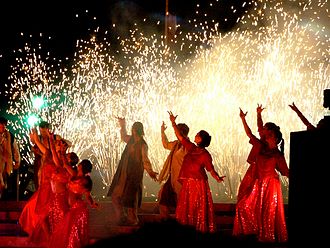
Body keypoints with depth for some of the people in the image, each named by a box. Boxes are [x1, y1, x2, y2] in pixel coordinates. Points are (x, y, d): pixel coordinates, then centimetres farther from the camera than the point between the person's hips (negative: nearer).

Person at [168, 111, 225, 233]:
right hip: (187, 183, 6)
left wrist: (217, 178, -29)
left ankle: (201, 229, 1)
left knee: (199, 208, -4)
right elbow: (179, 136, 13)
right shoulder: (191, 147, 8)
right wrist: (173, 123, 9)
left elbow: (211, 169, -11)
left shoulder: (205, 154, -9)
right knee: (186, 207, 6)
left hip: (199, 183, -6)